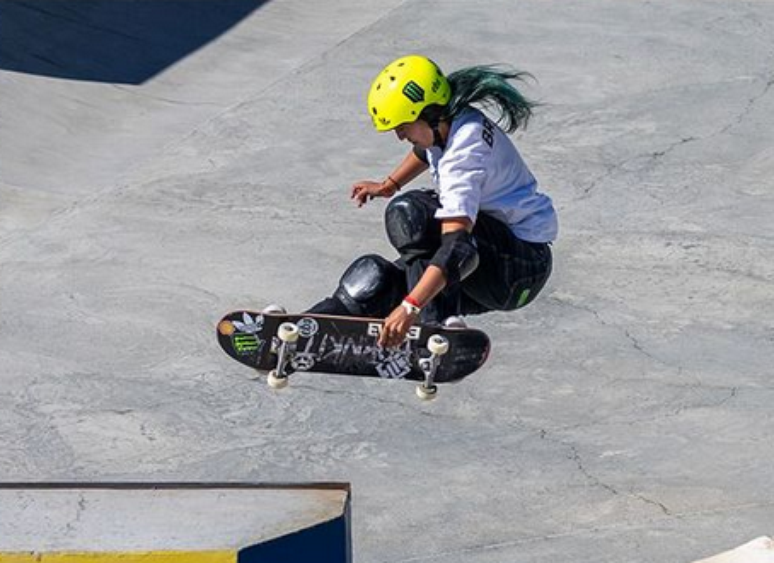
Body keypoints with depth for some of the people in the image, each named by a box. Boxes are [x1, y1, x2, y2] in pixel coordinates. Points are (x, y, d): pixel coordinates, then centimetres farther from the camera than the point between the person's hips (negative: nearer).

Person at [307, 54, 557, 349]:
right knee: (374, 277, -2)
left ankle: (437, 324, -28)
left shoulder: (464, 153, -27)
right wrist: (389, 185, 36)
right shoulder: (450, 124, 0)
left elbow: (458, 247, -38)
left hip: (523, 269, -10)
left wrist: (410, 307, -45)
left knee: (407, 212, -27)